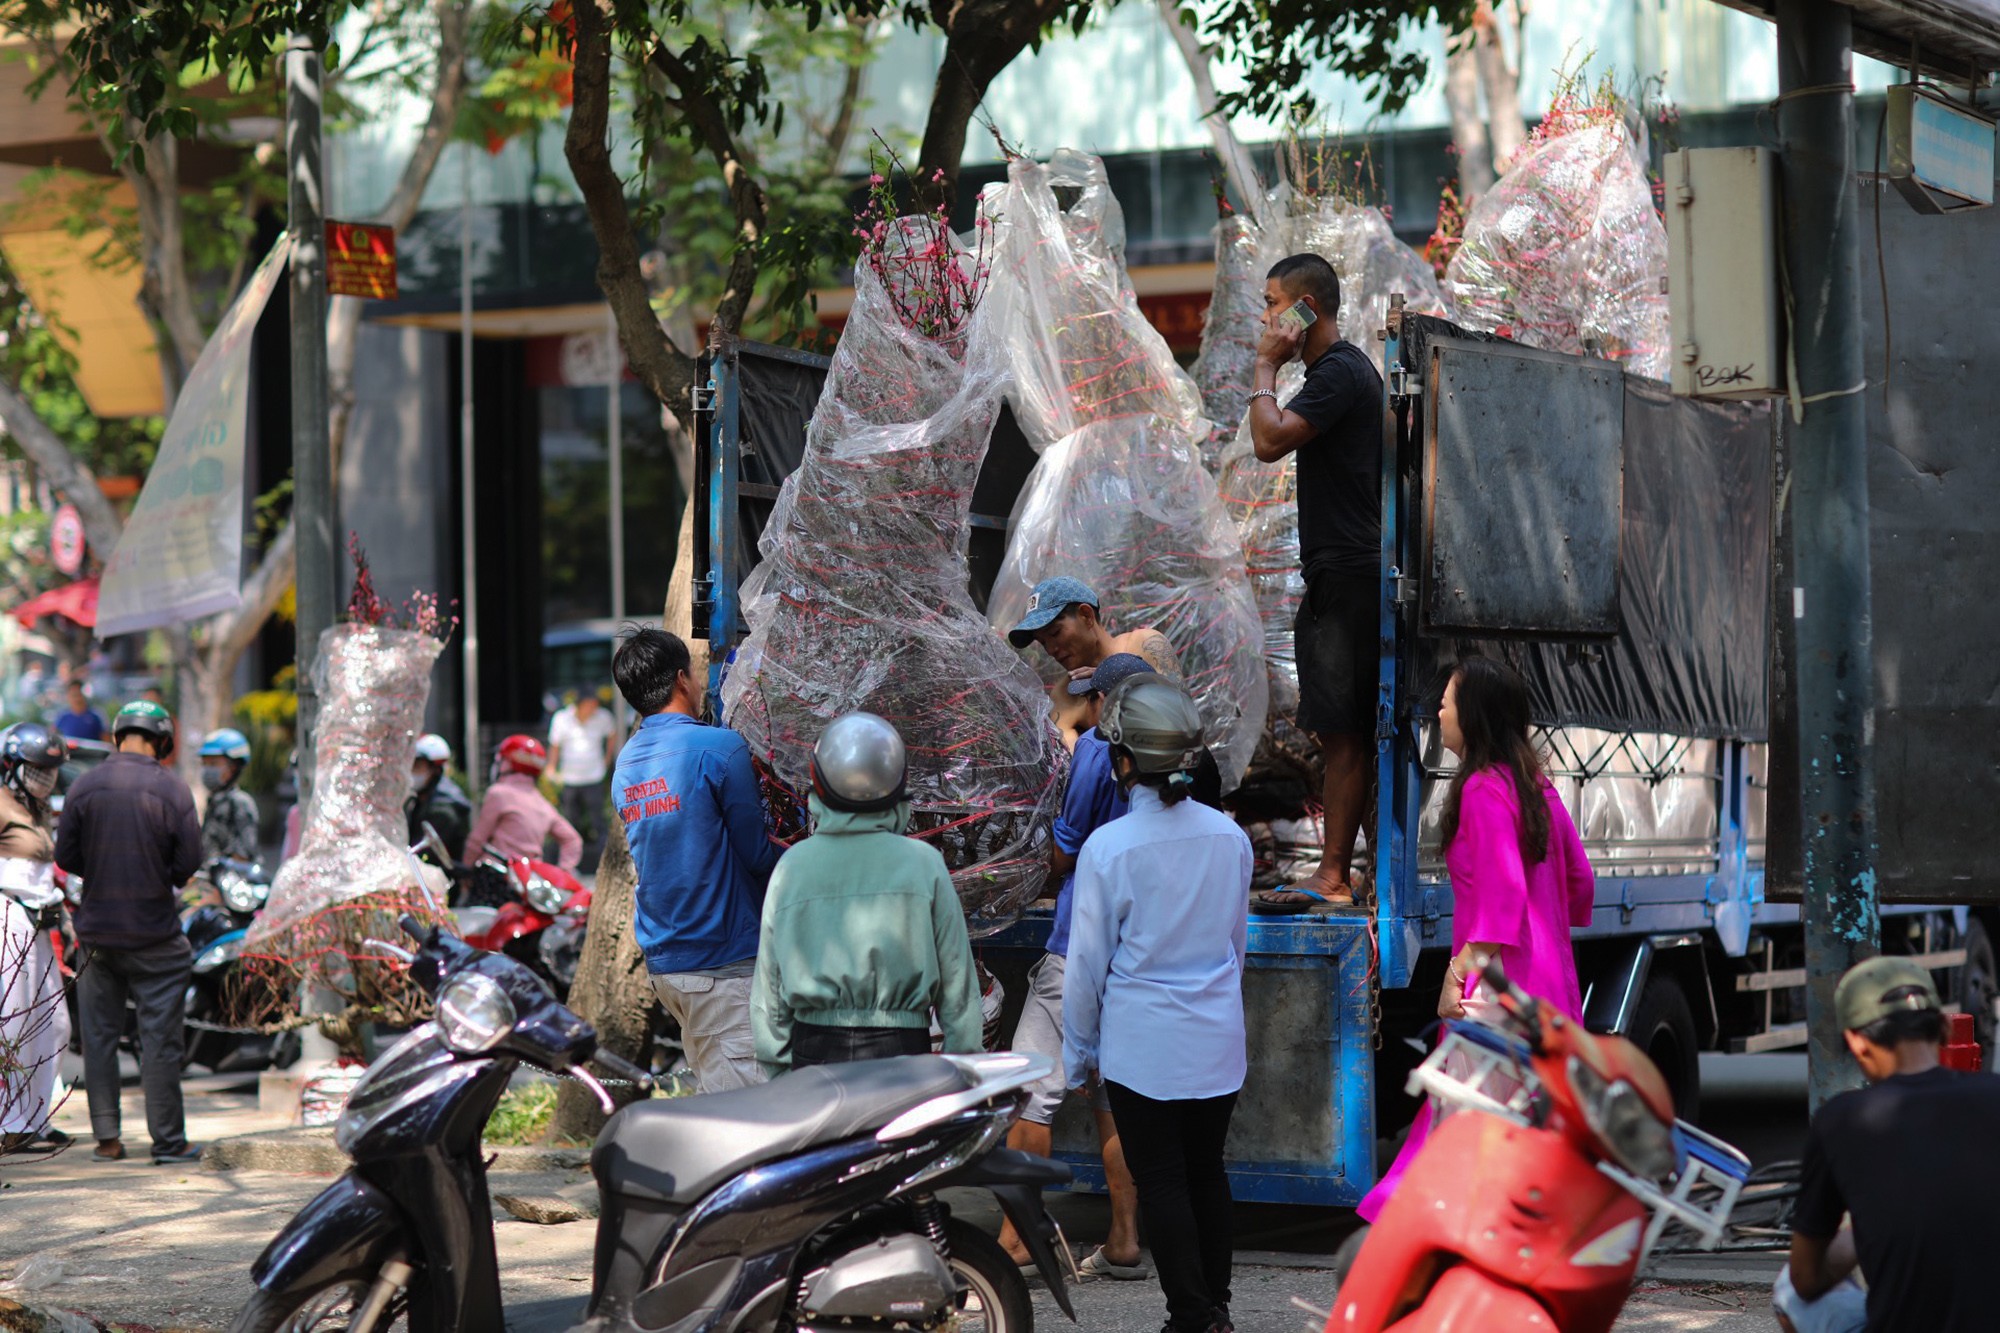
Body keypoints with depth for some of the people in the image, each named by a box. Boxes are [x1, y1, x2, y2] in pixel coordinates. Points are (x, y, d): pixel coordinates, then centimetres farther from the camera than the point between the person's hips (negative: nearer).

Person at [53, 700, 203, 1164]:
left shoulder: (84, 787, -2)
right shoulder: (173, 790, -9)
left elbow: (65, 856, 1)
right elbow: (189, 862, -8)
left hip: (97, 930, 3)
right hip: (154, 932, -3)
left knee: (99, 1036, 10)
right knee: (160, 1038, 2)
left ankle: (106, 1138, 11)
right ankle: (168, 1140, 5)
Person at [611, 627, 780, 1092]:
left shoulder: (626, 762, 12)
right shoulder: (719, 748, -12)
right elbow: (756, 852, -9)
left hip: (661, 961, 8)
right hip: (725, 960, -8)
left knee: (714, 1088, 13)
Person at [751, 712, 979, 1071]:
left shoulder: (792, 866, 1)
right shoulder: (923, 863, -3)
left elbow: (769, 987, 6)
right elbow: (956, 976, 1)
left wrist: (779, 1070, 15)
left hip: (813, 1054, 2)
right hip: (901, 1046, -2)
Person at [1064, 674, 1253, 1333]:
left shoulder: (1109, 847, -17)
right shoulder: (1229, 836, -4)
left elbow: (1087, 963, -9)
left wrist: (1079, 1052, 3)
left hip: (1141, 1045, -4)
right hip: (1218, 1036, 5)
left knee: (1161, 1181, 5)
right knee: (1207, 1169, 17)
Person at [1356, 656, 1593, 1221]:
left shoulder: (1483, 789, -13)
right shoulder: (1535, 785, 13)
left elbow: (1502, 893, -20)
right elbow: (1579, 878, 18)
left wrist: (1462, 971, -20)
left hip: (1498, 983, -10)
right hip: (1548, 975, 10)